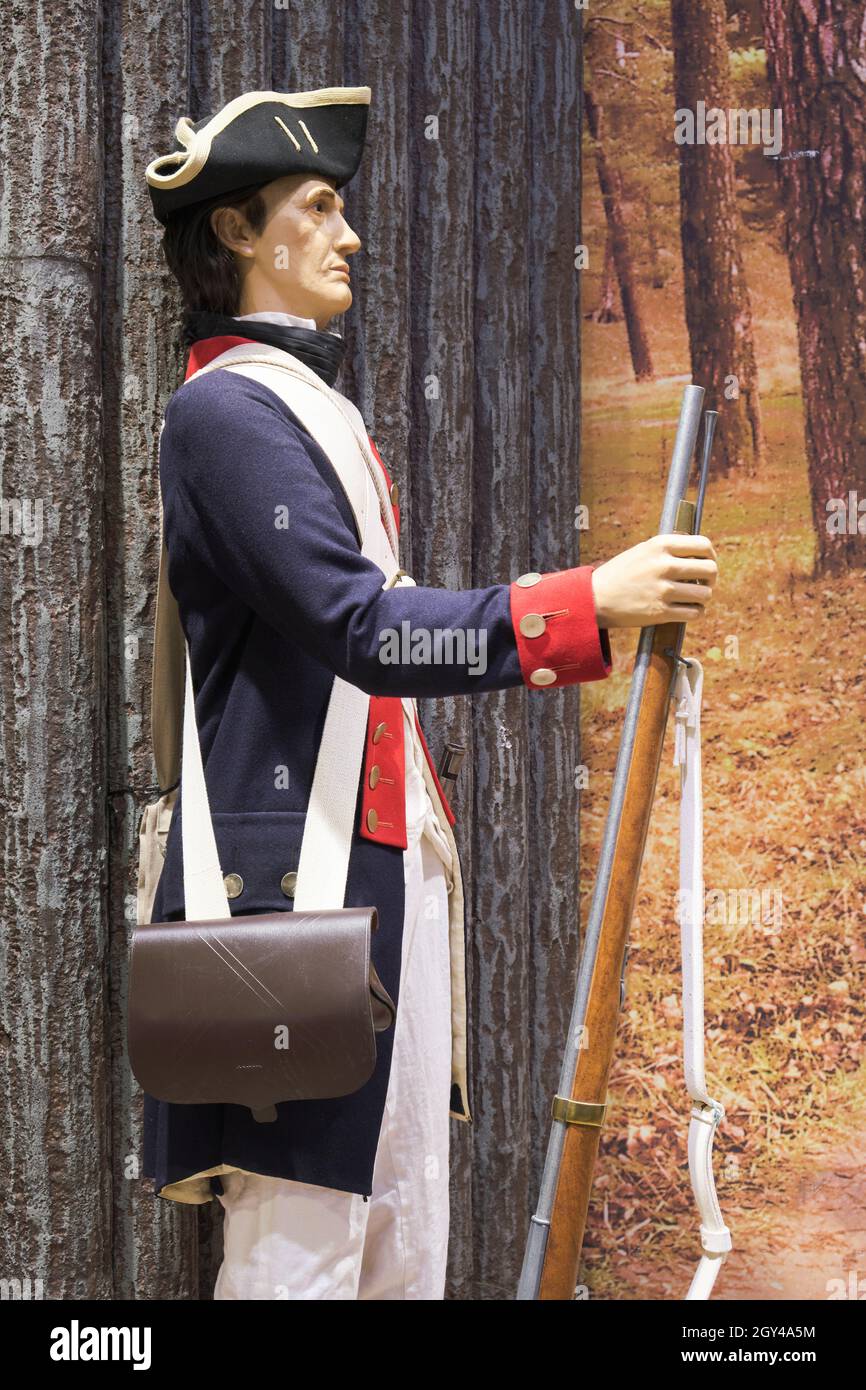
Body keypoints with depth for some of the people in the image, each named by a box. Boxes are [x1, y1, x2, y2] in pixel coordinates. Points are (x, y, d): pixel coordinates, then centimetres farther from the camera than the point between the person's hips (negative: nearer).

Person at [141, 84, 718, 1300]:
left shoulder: (323, 407, 20)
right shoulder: (224, 410, -10)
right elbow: (358, 628, -20)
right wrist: (587, 602, -23)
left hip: (391, 862, 10)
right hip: (295, 871, -10)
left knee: (406, 1240, 11)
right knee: (299, 1246, -6)